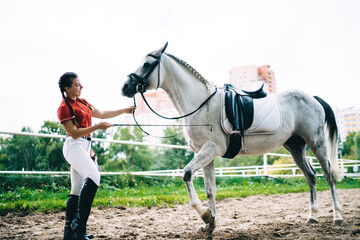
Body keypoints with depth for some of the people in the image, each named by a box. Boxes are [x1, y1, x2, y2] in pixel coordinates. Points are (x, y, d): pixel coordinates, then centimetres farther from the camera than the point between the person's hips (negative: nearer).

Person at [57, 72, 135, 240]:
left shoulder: (82, 102, 18)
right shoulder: (64, 108, -9)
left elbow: (102, 114, 25)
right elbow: (74, 133, -14)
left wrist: (124, 111, 21)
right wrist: (97, 127, -22)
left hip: (84, 147, 9)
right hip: (74, 146, -9)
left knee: (77, 190, 8)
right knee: (93, 176, -27)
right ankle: (79, 224, -22)